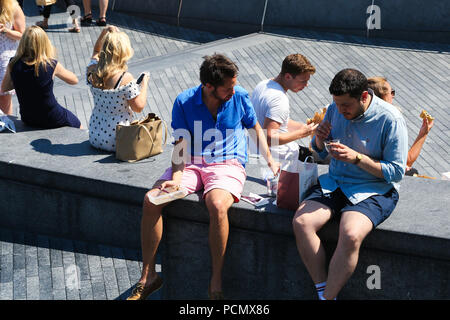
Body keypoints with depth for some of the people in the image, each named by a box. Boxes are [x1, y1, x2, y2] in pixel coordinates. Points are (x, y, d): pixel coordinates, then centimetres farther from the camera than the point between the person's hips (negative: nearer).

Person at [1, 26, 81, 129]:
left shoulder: (13, 64, -13)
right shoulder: (51, 65, -20)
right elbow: (74, 80, -3)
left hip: (27, 120, 4)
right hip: (51, 120, -4)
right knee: (76, 124, 27)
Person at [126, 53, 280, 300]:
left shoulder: (239, 97, -3)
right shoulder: (184, 102, -4)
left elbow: (255, 127, 14)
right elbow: (181, 145, -3)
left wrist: (270, 162, 10)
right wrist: (176, 178, -18)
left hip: (228, 165, -2)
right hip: (191, 164, 2)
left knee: (217, 206, -35)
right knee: (151, 200, -19)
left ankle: (216, 282, -20)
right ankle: (148, 276, -5)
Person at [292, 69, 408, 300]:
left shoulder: (390, 119, -12)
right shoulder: (335, 109, 5)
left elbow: (396, 171, -11)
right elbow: (321, 153, 19)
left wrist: (356, 158, -21)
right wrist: (319, 140, -6)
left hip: (375, 190, -5)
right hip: (335, 183, 5)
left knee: (350, 235, -34)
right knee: (301, 222, -22)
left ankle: (328, 297, -18)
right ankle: (322, 291, -14)